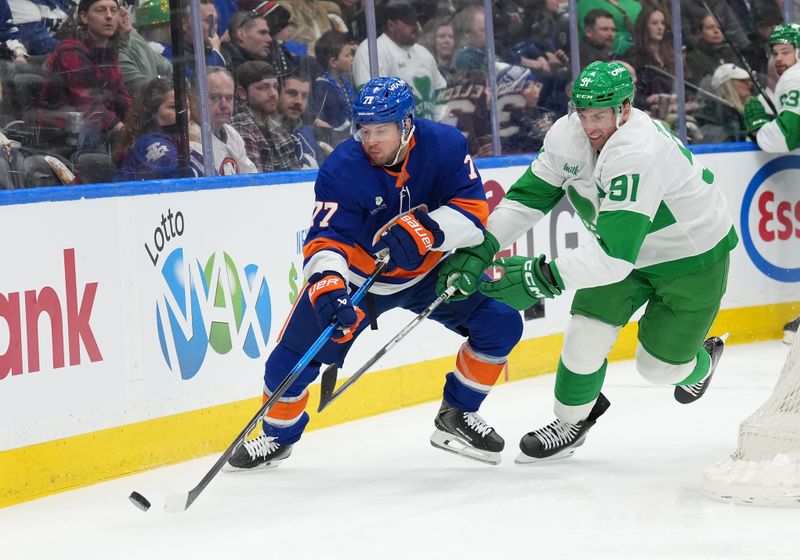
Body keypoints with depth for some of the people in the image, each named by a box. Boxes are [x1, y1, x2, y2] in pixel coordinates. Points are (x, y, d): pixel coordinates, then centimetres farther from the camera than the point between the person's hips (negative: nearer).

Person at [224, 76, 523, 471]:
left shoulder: (445, 145, -21)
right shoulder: (341, 169, -26)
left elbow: (474, 211, -23)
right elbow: (327, 239, -31)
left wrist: (426, 230, -41)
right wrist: (328, 287, -51)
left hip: (428, 269, 2)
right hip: (356, 274, -2)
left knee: (500, 323, -11)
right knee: (296, 350, -7)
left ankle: (456, 416, 9)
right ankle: (278, 435, 22)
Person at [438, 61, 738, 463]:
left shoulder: (638, 154, -40)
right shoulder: (568, 135, -17)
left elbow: (615, 255, -43)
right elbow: (529, 195, -9)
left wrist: (543, 277, -46)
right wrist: (480, 248, -21)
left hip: (692, 256, -6)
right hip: (624, 249, 6)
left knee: (658, 366, 2)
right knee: (586, 336, -7)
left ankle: (699, 363, 38)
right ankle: (571, 420, 18)